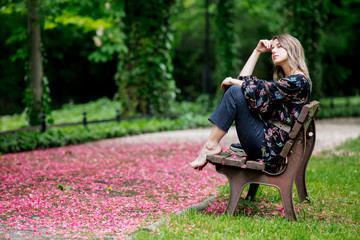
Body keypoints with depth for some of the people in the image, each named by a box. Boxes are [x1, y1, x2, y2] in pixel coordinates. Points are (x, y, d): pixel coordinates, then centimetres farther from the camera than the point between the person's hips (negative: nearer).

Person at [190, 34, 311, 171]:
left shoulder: (299, 81, -7)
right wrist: (257, 51, 18)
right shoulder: (283, 81, 22)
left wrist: (233, 82, -3)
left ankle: (211, 145, -13)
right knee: (236, 90, 6)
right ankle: (212, 142, -7)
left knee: (235, 92, -16)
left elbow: (261, 91, -18)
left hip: (273, 146, -9)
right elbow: (244, 80, 21)